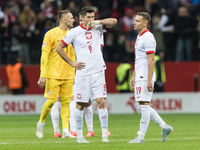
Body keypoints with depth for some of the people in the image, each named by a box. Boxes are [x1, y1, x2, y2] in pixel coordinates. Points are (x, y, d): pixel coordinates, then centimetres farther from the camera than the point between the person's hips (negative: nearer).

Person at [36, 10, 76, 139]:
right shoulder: (51, 34, -6)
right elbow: (44, 55, -8)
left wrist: (73, 74, 16)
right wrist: (43, 75, -12)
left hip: (67, 75, 6)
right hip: (53, 74, -6)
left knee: (66, 102, 1)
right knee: (51, 100, -6)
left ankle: (66, 131, -1)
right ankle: (41, 123, 16)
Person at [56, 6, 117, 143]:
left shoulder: (97, 28, 7)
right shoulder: (74, 32, 0)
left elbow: (114, 21, -4)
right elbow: (59, 48, 4)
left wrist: (97, 22, -13)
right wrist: (71, 63, 0)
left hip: (98, 72, 2)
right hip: (82, 74, -2)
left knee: (101, 101, -9)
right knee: (80, 105, 2)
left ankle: (105, 134, -7)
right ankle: (79, 135, 13)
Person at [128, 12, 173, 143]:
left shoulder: (148, 38, -14)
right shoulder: (140, 37, 17)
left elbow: (151, 60, -18)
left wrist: (149, 80, -22)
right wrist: (133, 76, 23)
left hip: (145, 77, -10)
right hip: (139, 77, 10)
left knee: (144, 105, -7)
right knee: (144, 106, 11)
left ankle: (141, 136, -4)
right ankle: (165, 127, 15)